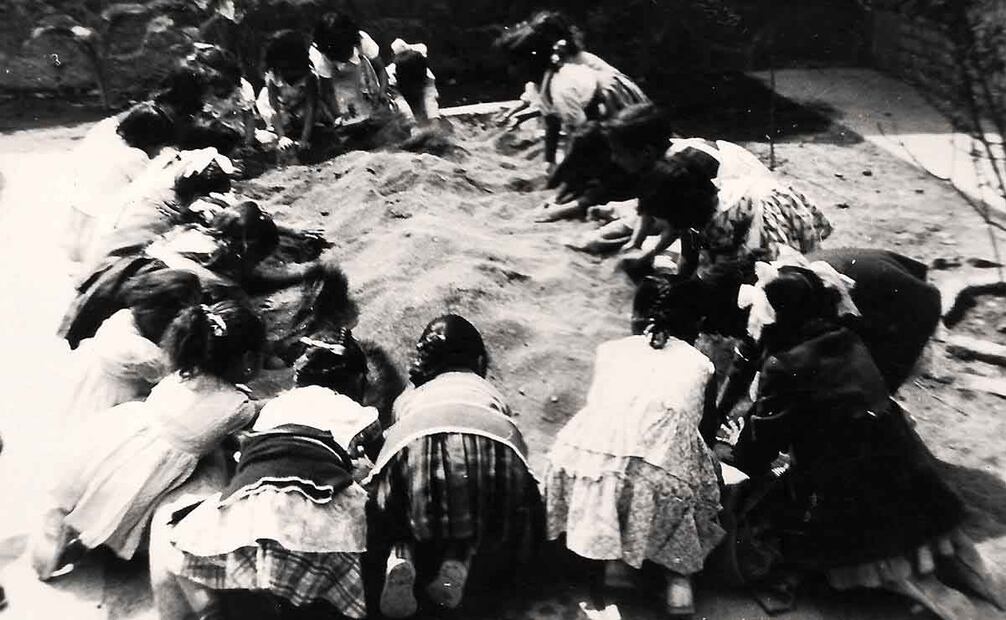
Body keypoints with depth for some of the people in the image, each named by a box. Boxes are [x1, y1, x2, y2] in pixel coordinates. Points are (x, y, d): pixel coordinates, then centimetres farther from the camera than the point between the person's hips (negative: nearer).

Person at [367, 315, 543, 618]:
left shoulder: (408, 397, 37)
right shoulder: (488, 390, 37)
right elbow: (519, 450, 36)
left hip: (414, 446, 1)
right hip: (490, 442, 0)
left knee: (404, 522, 31)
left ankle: (401, 562, 3)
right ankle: (457, 562, 5)